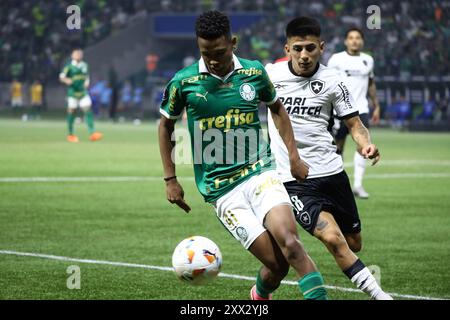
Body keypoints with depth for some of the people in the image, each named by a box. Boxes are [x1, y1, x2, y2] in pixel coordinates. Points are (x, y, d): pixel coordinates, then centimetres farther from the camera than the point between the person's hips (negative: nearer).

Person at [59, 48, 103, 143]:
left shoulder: (84, 65, 11)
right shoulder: (69, 66, -5)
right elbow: (61, 77, -9)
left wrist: (87, 82, 5)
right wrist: (67, 80, -29)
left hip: (83, 92, 4)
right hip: (73, 92, -4)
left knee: (88, 110, -6)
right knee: (71, 112, 1)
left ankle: (92, 133, -11)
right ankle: (70, 135, 13)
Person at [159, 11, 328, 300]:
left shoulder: (254, 71, 2)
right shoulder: (184, 82, -4)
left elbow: (277, 108, 20)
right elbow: (166, 125, 12)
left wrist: (294, 157, 13)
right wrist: (170, 180, 8)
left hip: (260, 171, 1)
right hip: (221, 189, -1)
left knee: (290, 243, -25)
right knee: (276, 263, -11)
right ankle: (260, 295, 20)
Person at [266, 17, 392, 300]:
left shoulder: (331, 81, -2)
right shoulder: (270, 73, -4)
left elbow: (354, 123, 4)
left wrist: (366, 144, -17)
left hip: (331, 171, 3)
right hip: (293, 179, -3)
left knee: (353, 244, 12)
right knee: (333, 239, -22)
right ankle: (378, 294, -18)